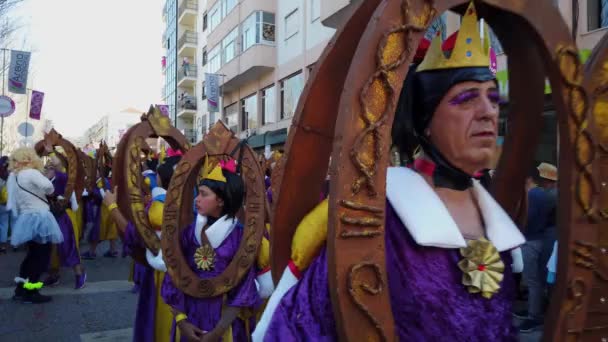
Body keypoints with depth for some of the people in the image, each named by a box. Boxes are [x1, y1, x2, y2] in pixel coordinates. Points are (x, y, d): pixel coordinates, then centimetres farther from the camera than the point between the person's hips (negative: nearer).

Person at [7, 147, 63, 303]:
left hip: (25, 218, 8)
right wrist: (48, 193, -7)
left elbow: (14, 198, 16)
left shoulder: (12, 176, 12)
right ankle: (30, 292, 4)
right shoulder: (31, 173, -14)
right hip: (39, 218, -8)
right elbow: (48, 186, -28)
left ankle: (20, 290, 24)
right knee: (41, 256, 1)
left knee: (32, 254, 20)